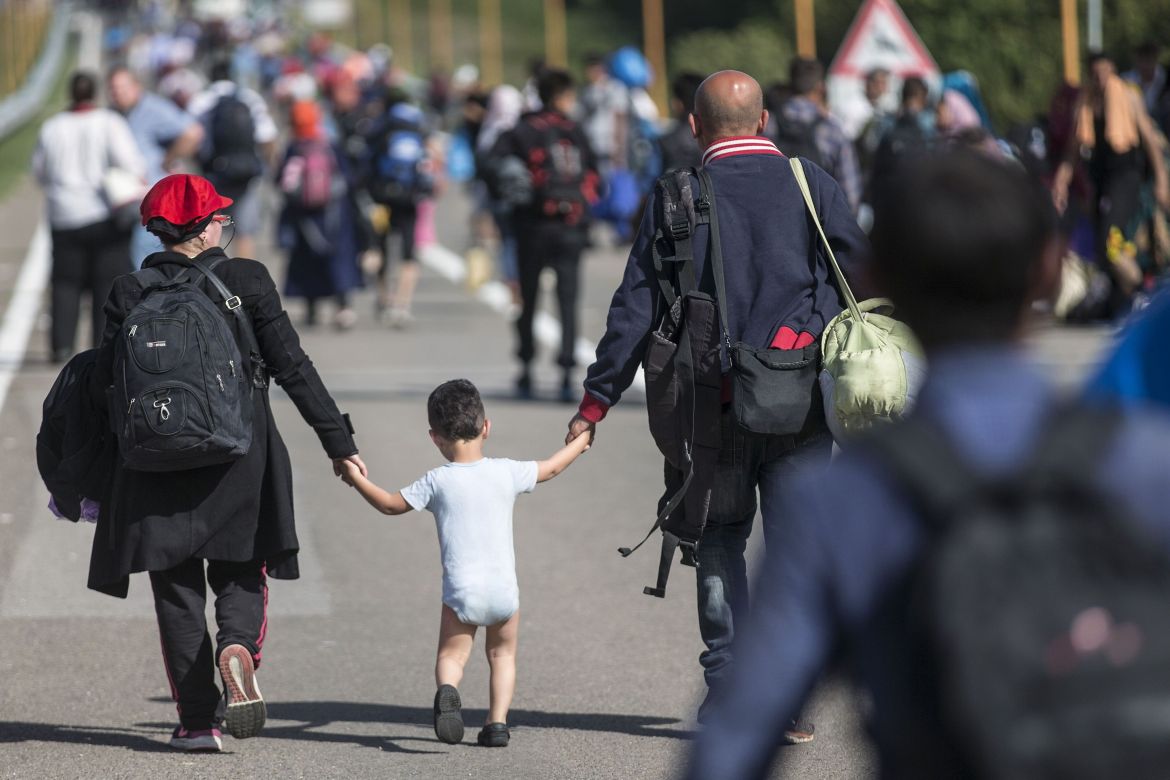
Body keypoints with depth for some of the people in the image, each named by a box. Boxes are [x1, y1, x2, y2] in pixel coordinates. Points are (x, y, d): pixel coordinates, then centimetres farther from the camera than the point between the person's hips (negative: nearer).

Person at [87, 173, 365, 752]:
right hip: (239, 459, 0)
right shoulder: (245, 280, -3)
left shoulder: (129, 293, -2)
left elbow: (103, 388, -3)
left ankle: (198, 719, 6)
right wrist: (339, 441, 1)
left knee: (177, 587, 9)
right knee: (241, 573, 14)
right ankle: (238, 646, -19)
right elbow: (292, 367, -4)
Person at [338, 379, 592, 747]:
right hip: (504, 589, 2)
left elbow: (390, 505, 5)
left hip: (461, 592, -2)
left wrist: (357, 480, 20)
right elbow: (549, 469, 20)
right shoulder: (506, 472, 2)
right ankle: (497, 721, 8)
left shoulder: (437, 482, -3)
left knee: (451, 655, 4)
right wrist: (579, 443, 39)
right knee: (503, 653, 20)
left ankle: (447, 689, -28)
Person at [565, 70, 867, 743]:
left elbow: (636, 307, 1)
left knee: (720, 541, 14)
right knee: (795, 545, 4)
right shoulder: (813, 187, 2)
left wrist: (597, 400, 6)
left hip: (713, 403, 0)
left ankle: (728, 690, 11)